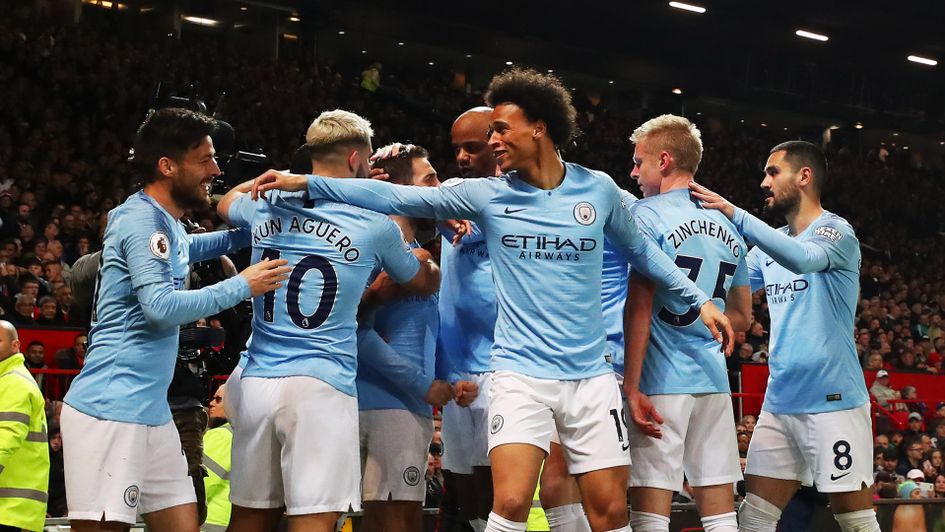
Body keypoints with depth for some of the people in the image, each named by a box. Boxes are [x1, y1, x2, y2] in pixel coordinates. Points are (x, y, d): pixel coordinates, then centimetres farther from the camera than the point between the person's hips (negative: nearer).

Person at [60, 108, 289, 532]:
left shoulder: (164, 223, 18)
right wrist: (242, 286, -11)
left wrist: (257, 228, 25)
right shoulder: (142, 218, -11)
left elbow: (186, 247, 42)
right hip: (110, 410, -10)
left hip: (150, 411, 10)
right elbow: (161, 307, -21)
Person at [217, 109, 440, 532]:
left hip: (256, 382, 5)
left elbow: (226, 202, 35)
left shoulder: (266, 208, 8)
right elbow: (426, 285, 18)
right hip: (320, 387, -5)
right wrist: (425, 260, 38)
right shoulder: (376, 226, -2)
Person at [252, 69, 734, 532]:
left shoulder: (598, 189, 1)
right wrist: (305, 183, -10)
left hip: (590, 377, 1)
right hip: (521, 375, -1)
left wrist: (698, 299, 15)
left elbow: (640, 249, 18)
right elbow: (397, 197, -4)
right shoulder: (486, 195, -1)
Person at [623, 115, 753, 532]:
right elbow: (742, 318, 20)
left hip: (661, 384, -6)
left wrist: (631, 388, -13)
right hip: (714, 379, 6)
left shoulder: (646, 216, -6)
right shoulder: (727, 227, 14)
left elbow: (639, 310, -13)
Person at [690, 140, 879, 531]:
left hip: (832, 401, -7)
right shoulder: (769, 246, 15)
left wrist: (735, 215, -35)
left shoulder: (835, 231, -7)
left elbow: (804, 258, -30)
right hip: (779, 403, 7)